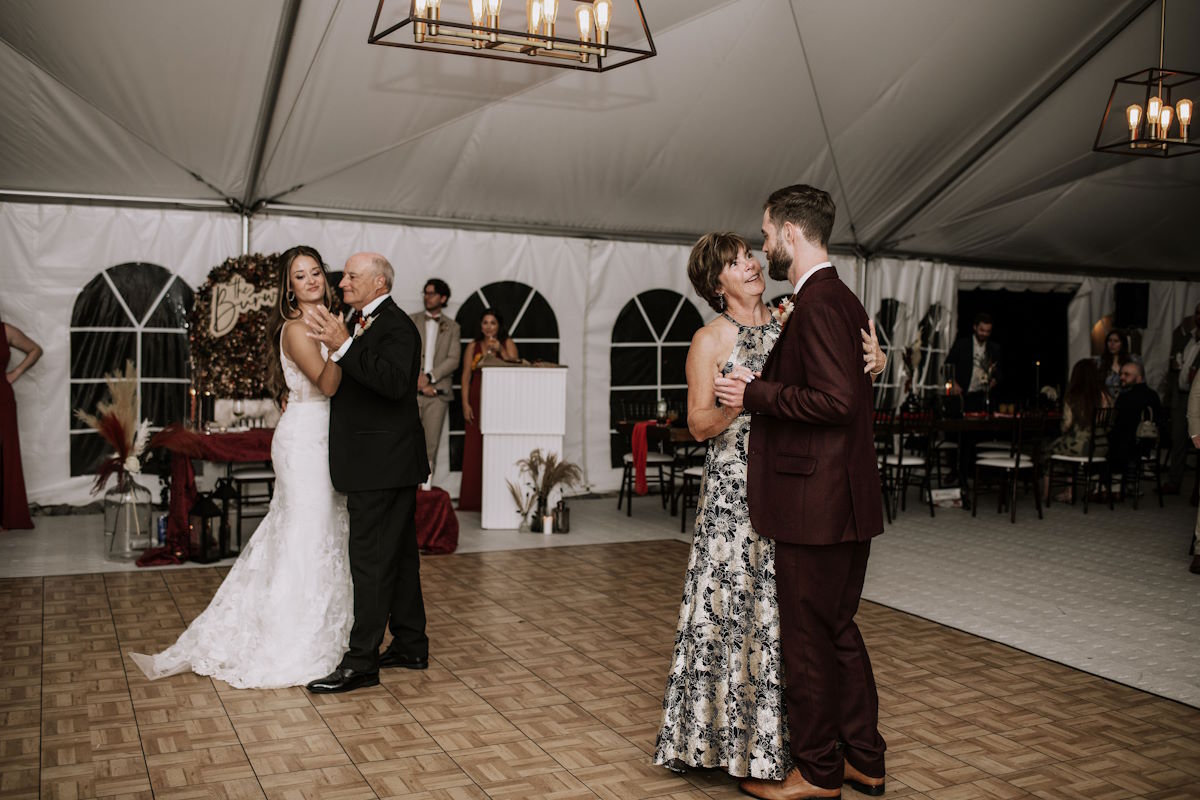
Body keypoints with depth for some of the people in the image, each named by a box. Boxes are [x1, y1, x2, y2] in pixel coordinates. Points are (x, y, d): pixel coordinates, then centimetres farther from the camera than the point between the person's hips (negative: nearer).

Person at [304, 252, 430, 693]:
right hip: (382, 463, 10)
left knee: (370, 559, -6)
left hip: (382, 465, -10)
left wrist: (343, 345, -33)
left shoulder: (397, 327, -15)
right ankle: (411, 645, 27)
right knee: (399, 556, 16)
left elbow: (394, 381, -31)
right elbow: (344, 382, 22)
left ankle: (361, 661, 1)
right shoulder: (357, 322, 14)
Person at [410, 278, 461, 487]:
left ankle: (426, 489, 3)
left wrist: (429, 377, -10)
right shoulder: (411, 321, 11)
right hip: (411, 390, 0)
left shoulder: (452, 327, 13)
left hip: (437, 392, 0)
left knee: (431, 446, 0)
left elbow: (453, 359, 2)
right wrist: (418, 383, -7)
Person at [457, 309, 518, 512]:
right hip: (478, 402, 1)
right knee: (475, 449, -3)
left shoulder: (508, 344, 9)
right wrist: (465, 404, -3)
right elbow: (466, 375, 6)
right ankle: (473, 500, 2)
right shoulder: (473, 346, 12)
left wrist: (500, 351, -14)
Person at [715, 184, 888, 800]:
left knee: (809, 641, 4)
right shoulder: (843, 300, 14)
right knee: (839, 634, 19)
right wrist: (763, 389, 12)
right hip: (848, 501, 10)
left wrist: (756, 393, -17)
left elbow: (837, 400, -26)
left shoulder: (817, 304, -17)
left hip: (816, 503, -10)